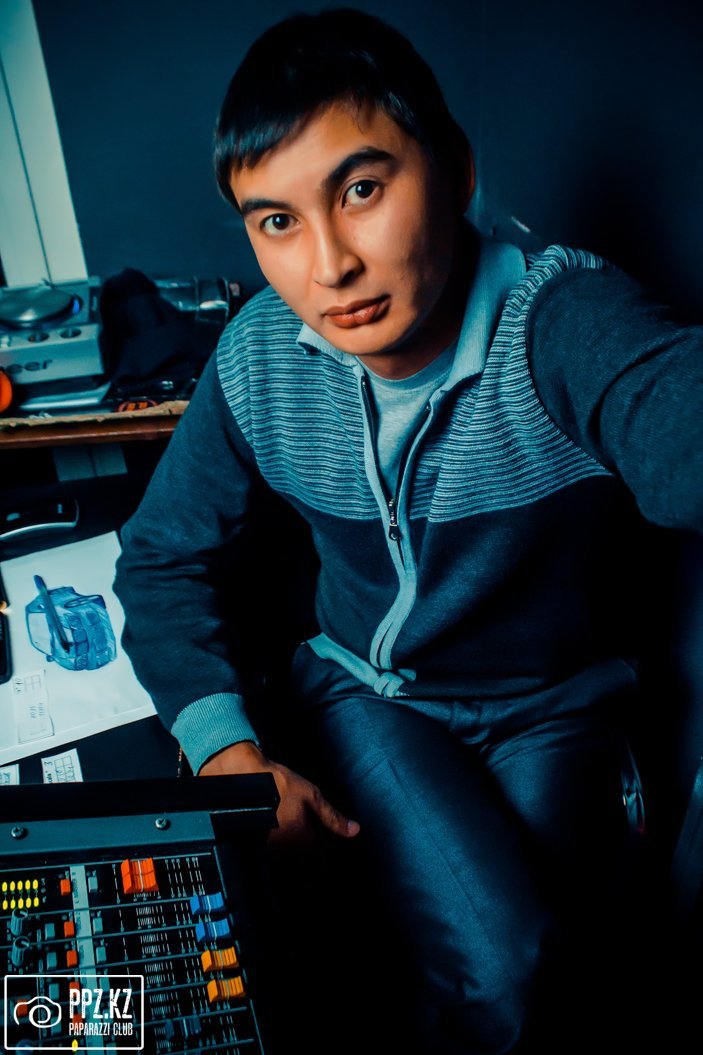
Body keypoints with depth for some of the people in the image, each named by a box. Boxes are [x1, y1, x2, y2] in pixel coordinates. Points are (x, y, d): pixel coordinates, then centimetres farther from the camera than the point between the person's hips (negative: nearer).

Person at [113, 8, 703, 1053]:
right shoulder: (258, 361, -13)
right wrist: (227, 748, -15)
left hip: (551, 703, 0)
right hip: (366, 687, 1)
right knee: (494, 957, -18)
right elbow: (164, 556, -3)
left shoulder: (566, 321, -24)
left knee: (537, 945, -13)